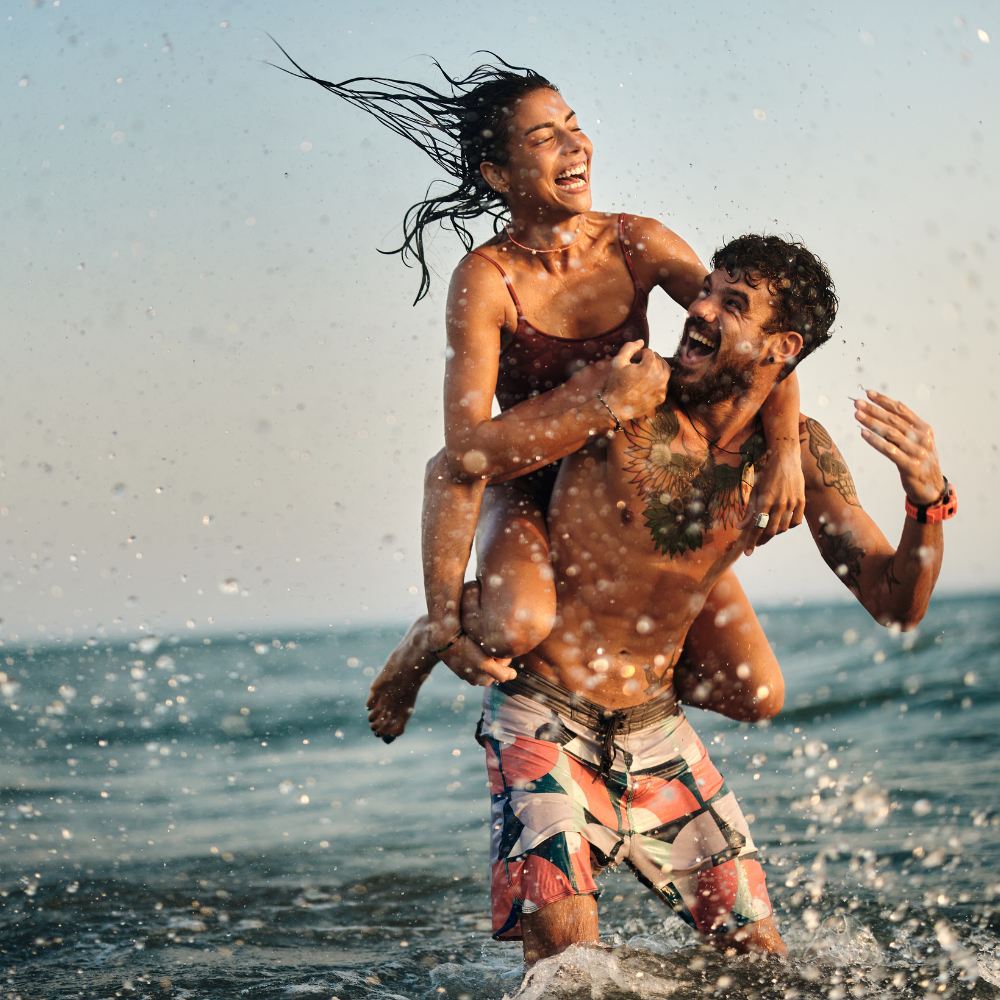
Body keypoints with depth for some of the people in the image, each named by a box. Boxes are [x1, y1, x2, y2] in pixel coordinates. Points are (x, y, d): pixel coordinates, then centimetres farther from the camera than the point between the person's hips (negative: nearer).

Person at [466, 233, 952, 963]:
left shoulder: (796, 452, -5)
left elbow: (895, 604, -6)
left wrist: (929, 500, -25)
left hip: (656, 729, 4)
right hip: (544, 718, -4)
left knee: (757, 950, 7)